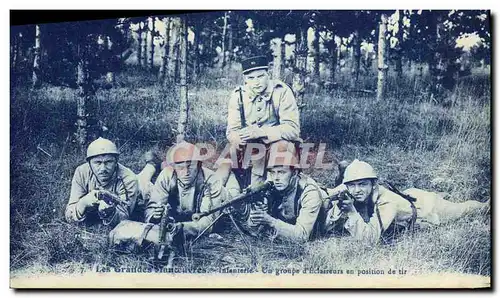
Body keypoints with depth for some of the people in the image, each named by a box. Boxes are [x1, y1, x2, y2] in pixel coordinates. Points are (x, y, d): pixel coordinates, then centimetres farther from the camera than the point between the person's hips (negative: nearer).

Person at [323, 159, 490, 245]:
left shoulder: (386, 201, -44)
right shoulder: (348, 197, -29)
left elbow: (370, 238, -51)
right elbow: (329, 229, -30)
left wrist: (352, 213, -58)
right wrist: (337, 208, -47)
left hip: (424, 206, -4)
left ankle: (486, 205, 52)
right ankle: (440, 195, 58)